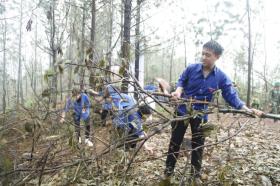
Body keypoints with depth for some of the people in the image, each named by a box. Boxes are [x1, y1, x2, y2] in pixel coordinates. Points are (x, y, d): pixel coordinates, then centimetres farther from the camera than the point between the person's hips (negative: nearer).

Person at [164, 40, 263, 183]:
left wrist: (247, 109, -22)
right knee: (175, 141, 10)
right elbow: (181, 81, 2)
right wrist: (178, 91, -19)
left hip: (200, 115, 0)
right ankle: (168, 170, 26)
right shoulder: (191, 68, -14)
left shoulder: (222, 77, -14)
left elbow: (231, 96, -10)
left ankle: (195, 175, 30)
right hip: (182, 110, 0)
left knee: (198, 146, 12)